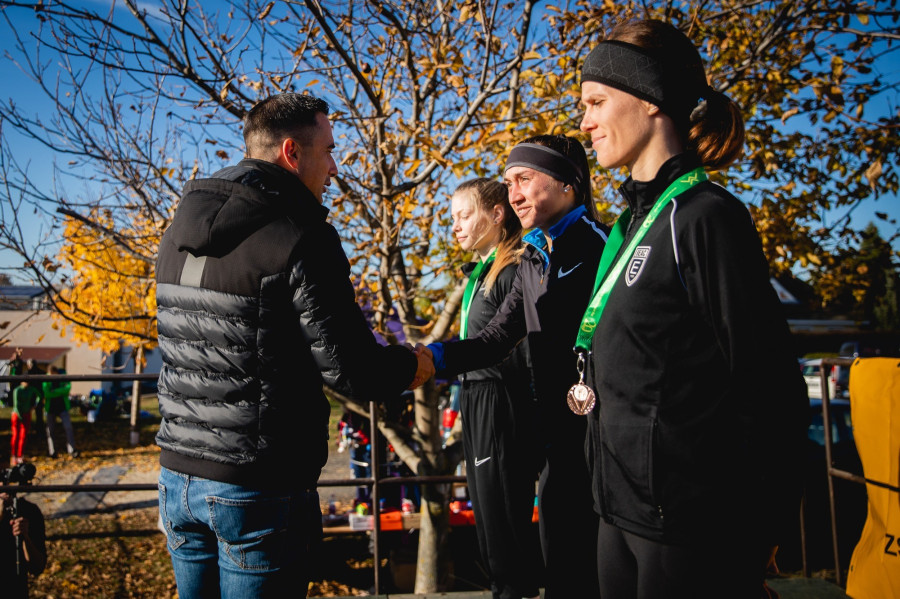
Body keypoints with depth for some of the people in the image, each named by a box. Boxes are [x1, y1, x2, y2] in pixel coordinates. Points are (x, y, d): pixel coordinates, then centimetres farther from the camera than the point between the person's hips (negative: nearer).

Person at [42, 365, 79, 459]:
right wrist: (60, 392, -17)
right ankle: (51, 452, 19)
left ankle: (72, 450, -8)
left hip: (62, 407, -1)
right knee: (50, 430, 8)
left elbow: (68, 387, -18)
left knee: (68, 427, -10)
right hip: (50, 408, 1)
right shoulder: (46, 380, -5)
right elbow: (47, 394, -15)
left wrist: (54, 392, -20)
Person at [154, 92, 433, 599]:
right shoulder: (301, 238, -18)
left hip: (178, 477, 7)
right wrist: (422, 363, 0)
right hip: (261, 488, -7)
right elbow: (351, 371, -20)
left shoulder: (181, 230, 6)